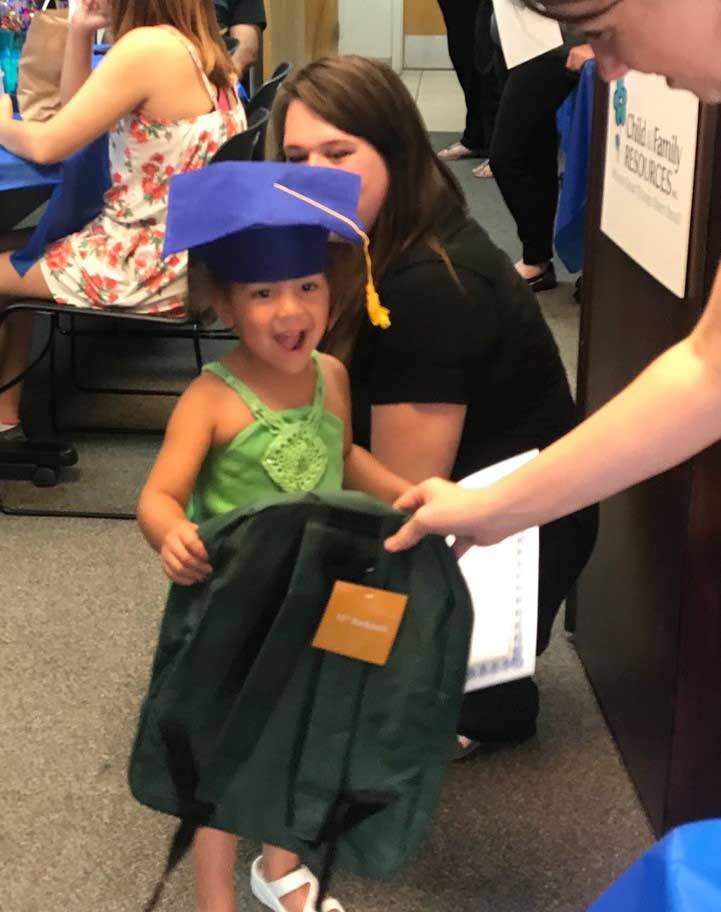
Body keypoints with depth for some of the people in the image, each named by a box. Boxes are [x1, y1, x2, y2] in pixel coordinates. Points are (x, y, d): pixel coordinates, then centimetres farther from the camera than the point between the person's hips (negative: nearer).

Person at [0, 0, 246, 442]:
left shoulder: (148, 47, -21)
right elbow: (80, 118, 14)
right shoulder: (192, 45, 7)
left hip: (150, 265, -9)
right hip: (181, 250, 9)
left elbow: (47, 145, -17)